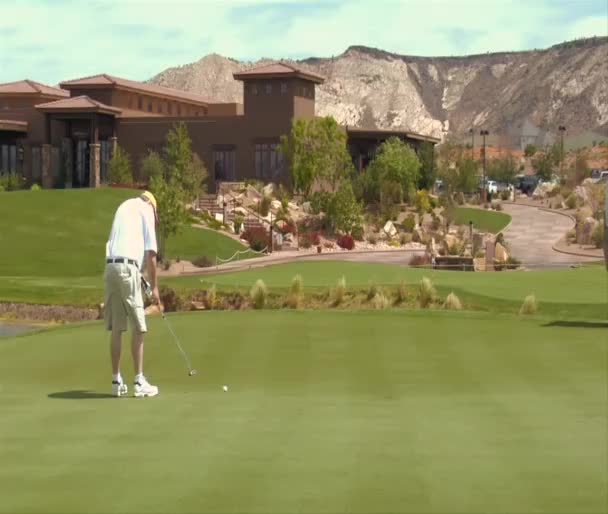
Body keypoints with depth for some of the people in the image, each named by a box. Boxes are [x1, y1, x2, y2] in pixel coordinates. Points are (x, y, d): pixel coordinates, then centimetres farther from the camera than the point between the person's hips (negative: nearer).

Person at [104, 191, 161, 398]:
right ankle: (139, 381, -2)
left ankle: (116, 381, 12)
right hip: (128, 268, -6)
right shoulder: (146, 209, 8)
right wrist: (154, 287, 6)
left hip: (110, 267, 6)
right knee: (138, 328, -2)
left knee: (116, 328, 9)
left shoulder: (124, 206, 26)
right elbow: (150, 253, 0)